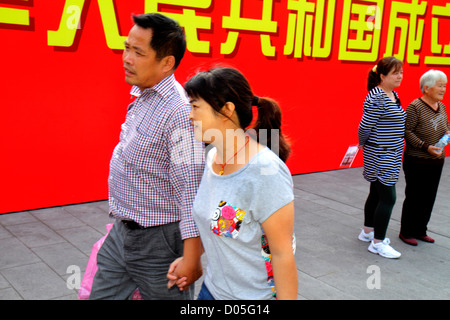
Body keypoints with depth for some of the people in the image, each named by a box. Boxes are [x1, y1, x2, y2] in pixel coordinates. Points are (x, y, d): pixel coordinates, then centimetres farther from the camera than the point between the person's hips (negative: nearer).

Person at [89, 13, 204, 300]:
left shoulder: (180, 112, -25)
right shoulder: (142, 98, 6)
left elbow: (191, 189, -26)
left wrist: (191, 258, -25)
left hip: (156, 240, -9)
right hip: (121, 233, 9)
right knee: (101, 295, 18)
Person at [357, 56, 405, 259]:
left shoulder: (394, 95, 10)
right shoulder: (376, 98, -20)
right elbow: (366, 126, -18)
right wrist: (362, 144, -1)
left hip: (391, 154, 9)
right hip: (379, 155, -9)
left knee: (377, 193, 18)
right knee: (388, 197, -7)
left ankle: (368, 231, 33)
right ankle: (377, 243, 2)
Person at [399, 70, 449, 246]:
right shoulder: (415, 107, -14)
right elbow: (407, 132, -17)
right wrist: (426, 147, -23)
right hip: (417, 162, -7)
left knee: (429, 198, 13)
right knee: (414, 198, 2)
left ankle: (420, 230, 27)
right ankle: (406, 232, 16)